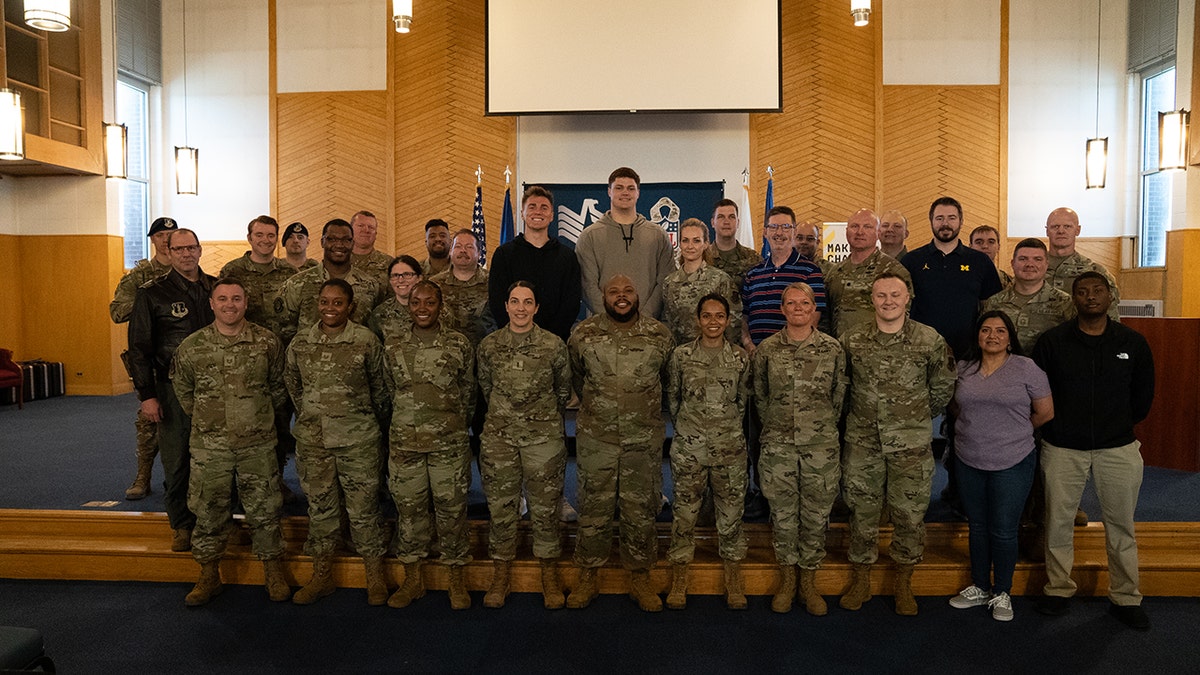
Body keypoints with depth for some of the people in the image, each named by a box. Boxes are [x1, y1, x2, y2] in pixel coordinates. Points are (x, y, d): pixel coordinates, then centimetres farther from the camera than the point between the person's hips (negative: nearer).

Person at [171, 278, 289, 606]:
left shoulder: (267, 342, -2)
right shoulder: (192, 346, -2)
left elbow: (278, 386, 12)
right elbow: (182, 387, 15)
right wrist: (203, 417, 15)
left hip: (257, 444, 0)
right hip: (209, 445, 1)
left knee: (264, 511, 7)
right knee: (208, 512, 9)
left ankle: (274, 573, 21)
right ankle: (209, 576, 25)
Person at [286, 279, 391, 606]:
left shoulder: (366, 340, -5)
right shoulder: (300, 342, 3)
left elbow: (380, 387, 4)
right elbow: (292, 384, 17)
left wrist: (375, 424, 10)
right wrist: (309, 417, 15)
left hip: (358, 439, -3)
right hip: (312, 439, 3)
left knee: (363, 508, 3)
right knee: (320, 507, 13)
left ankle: (376, 577, 17)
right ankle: (322, 576, 27)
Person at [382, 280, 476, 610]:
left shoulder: (459, 345, -2)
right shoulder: (392, 345, 3)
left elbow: (468, 394, 7)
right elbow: (390, 391, 13)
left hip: (449, 443, -2)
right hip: (404, 442, 2)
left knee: (452, 508, 5)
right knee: (409, 508, 10)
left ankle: (457, 578, 21)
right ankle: (412, 579, 25)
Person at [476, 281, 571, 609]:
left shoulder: (554, 345, -5)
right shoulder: (489, 345, 0)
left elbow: (564, 389, 8)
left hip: (544, 436, -1)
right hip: (499, 436, 2)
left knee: (545, 506, 6)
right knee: (501, 505, 8)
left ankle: (550, 575, 22)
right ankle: (500, 575, 24)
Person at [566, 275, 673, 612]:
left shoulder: (659, 335, 1)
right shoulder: (583, 333, 0)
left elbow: (666, 379, 15)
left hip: (644, 440, 0)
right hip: (595, 437, 0)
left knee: (641, 510, 8)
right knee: (594, 508, 8)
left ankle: (640, 578, 24)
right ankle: (587, 577, 23)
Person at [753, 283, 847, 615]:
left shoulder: (832, 348, 1)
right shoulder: (767, 349, 1)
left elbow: (840, 395, 9)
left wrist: (823, 426, 10)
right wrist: (777, 427, 10)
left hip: (821, 445, 0)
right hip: (778, 445, 0)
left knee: (816, 514, 6)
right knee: (783, 513, 7)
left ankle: (809, 582, 22)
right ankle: (787, 580, 23)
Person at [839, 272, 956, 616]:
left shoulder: (931, 340, -3)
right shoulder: (852, 340, -2)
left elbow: (943, 387, 9)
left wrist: (917, 418, 13)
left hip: (911, 444, -1)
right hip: (862, 441, 1)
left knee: (910, 513, 6)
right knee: (862, 510, 9)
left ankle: (904, 584, 25)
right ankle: (860, 581, 25)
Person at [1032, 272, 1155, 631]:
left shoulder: (1133, 343, 1)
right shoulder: (1052, 341, -4)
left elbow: (1143, 395, 11)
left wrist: (1120, 426, 12)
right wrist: (1057, 426, 3)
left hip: (1118, 449, 1)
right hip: (1063, 449, -1)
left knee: (1121, 525, 9)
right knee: (1058, 521, 7)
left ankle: (1125, 598, 24)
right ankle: (1058, 590, 22)